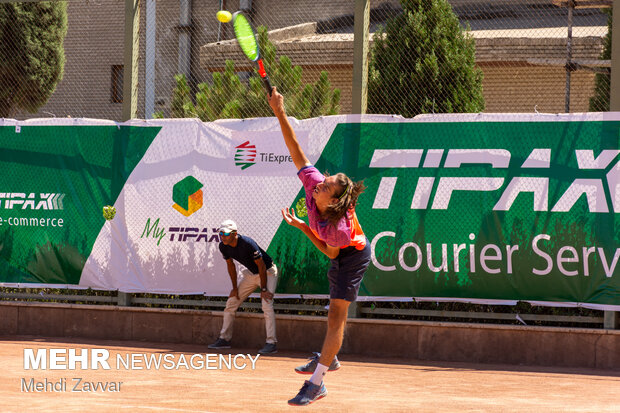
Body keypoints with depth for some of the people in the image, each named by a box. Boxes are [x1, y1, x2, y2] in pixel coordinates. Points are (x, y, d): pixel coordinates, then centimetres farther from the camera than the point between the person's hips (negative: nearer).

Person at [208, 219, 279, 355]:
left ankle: (271, 343, -22)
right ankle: (224, 339, 18)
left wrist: (263, 289, -23)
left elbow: (261, 265, -26)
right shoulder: (224, 247, -12)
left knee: (266, 304, -23)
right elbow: (230, 265, 5)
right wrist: (235, 287, 6)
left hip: (267, 272, -8)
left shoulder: (247, 244, -33)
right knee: (231, 303, 7)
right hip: (251, 273, 8)